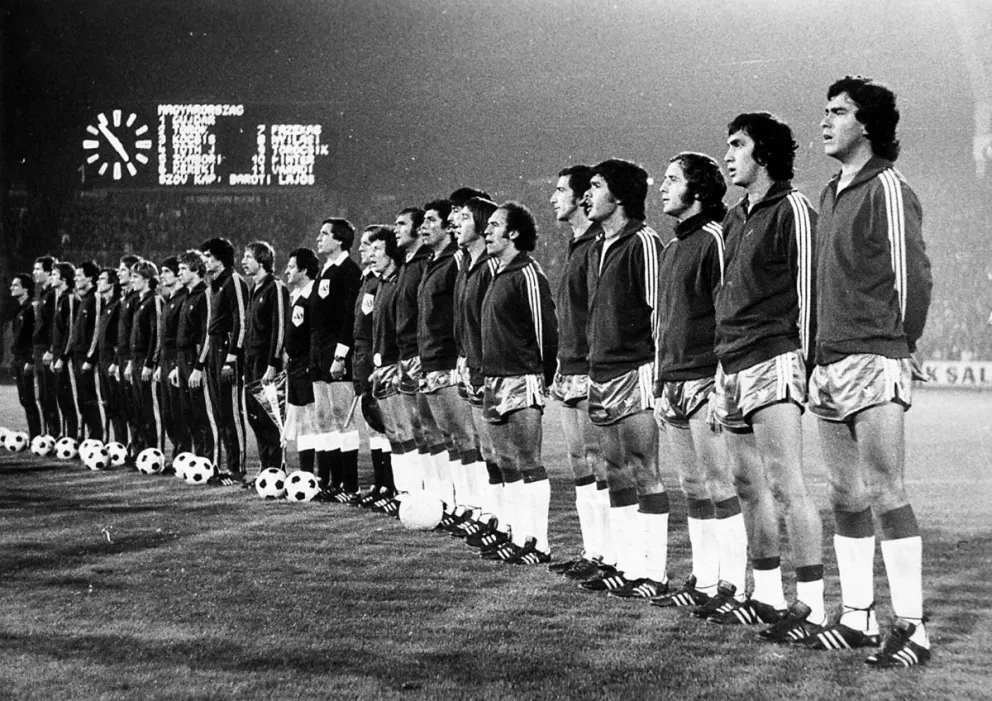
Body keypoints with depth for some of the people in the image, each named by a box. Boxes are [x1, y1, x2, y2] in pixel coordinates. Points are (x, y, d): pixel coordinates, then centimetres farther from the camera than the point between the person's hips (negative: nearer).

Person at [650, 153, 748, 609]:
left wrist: (722, 382, -17)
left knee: (721, 486, -6)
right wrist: (661, 385, 19)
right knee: (693, 489, 11)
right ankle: (704, 579, 17)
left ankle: (734, 584, -2)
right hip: (674, 385, 9)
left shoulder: (715, 240, -8)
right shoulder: (673, 248, 20)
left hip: (706, 382, -9)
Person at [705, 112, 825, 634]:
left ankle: (811, 603, -11)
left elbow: (807, 291, -9)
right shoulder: (735, 219, 19)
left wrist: (803, 363, -12)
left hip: (773, 362, -9)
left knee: (785, 483, -13)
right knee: (748, 484, 11)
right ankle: (767, 595, 19)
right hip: (733, 367, 9)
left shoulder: (792, 210, -5)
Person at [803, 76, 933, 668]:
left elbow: (913, 276, -8)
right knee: (848, 499, 10)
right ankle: (858, 618, 17)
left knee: (886, 495, -9)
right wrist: (821, 360, 15)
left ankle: (913, 629, -6)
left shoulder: (887, 188, -5)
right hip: (830, 368, 8)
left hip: (874, 364, -8)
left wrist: (899, 349, -7)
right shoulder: (832, 194, 18)